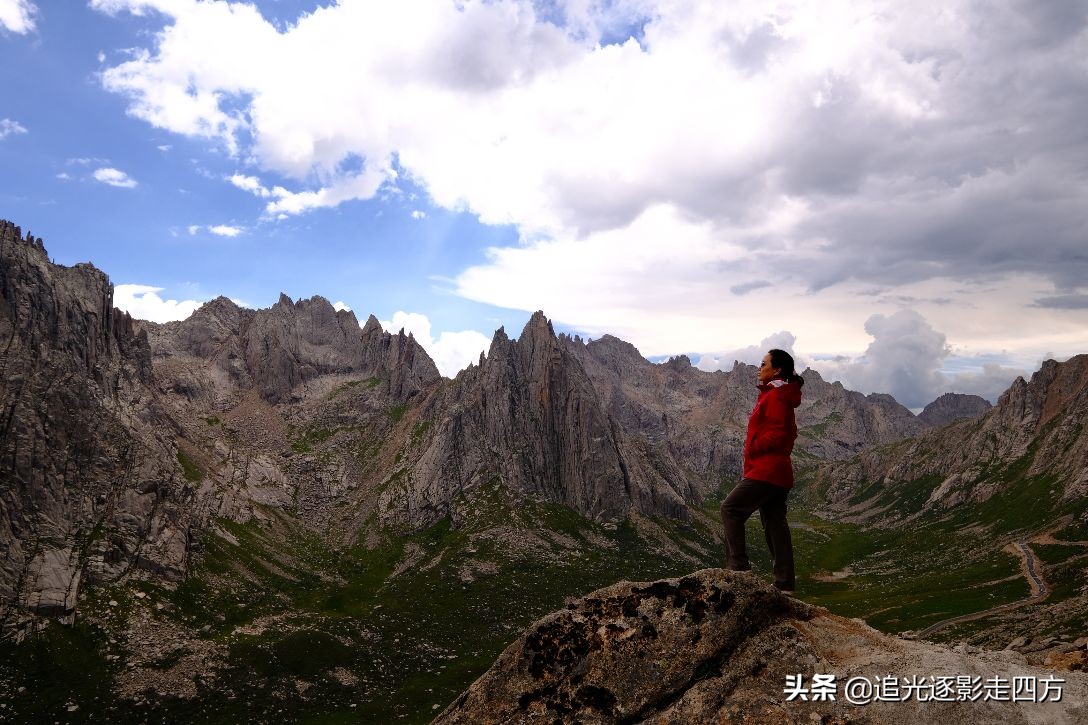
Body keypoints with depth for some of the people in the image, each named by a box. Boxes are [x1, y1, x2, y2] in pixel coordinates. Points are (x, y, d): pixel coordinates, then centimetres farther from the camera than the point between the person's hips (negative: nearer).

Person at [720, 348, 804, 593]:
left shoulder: (775, 396, -12)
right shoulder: (782, 396, 19)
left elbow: (777, 433, -21)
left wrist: (753, 448, -11)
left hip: (766, 471, -10)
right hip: (779, 471, 10)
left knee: (731, 508, -5)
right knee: (774, 523, 11)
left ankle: (738, 566, -5)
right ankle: (785, 582, 15)